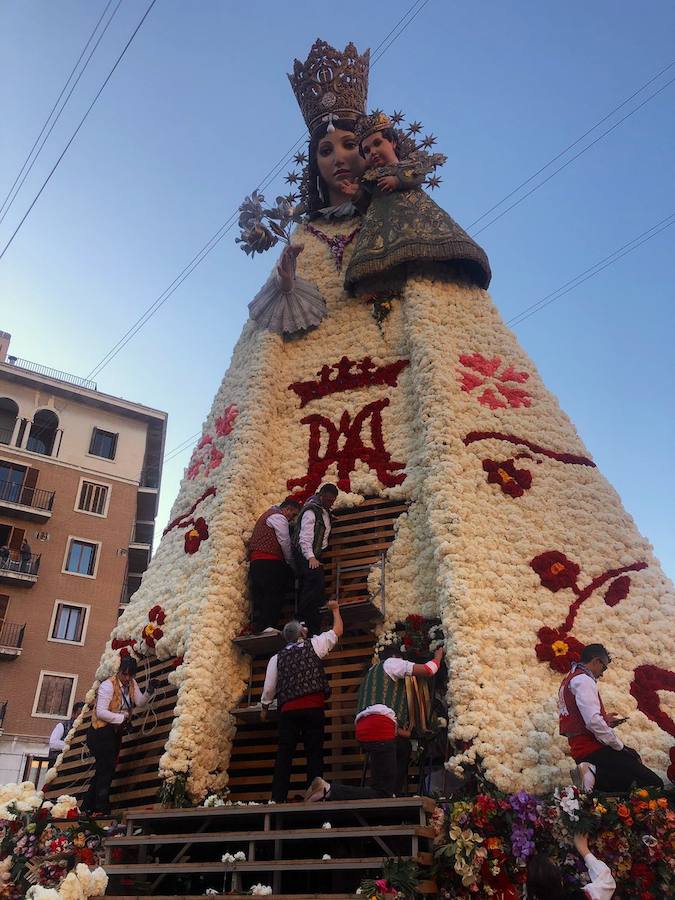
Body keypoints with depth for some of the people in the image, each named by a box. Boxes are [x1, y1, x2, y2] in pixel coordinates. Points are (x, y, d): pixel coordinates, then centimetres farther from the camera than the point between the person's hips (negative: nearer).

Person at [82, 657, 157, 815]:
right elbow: (101, 712, -23)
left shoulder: (131, 683, 6)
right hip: (101, 732, -8)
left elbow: (140, 702, -6)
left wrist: (149, 691, -22)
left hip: (116, 732, 8)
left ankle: (87, 807, 22)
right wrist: (123, 718, -23)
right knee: (106, 769, -11)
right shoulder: (108, 685, -17)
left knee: (105, 770, 12)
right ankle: (101, 809, -5)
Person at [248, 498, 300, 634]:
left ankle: (258, 626, 2)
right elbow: (285, 544, -6)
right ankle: (265, 626, -13)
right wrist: (292, 565, 4)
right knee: (273, 593, -10)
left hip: (256, 560, 10)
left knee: (259, 594, 5)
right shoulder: (279, 517, -4)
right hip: (269, 560, -10)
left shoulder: (269, 513, 28)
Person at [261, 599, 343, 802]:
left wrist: (264, 708, 29)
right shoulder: (313, 645, 7)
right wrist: (335, 609, 32)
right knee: (314, 751, 3)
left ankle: (278, 797, 0)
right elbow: (338, 630, 17)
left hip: (287, 709, 2)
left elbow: (268, 689, 12)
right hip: (313, 707, -2)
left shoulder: (277, 658, 11)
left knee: (284, 754, 4)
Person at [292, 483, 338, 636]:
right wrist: (311, 557, -35)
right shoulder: (310, 512, -16)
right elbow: (305, 538, -25)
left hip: (314, 554, 10)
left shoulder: (324, 510, 14)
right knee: (317, 582, -25)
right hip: (306, 555, -10)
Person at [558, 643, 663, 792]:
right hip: (592, 748, -10)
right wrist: (620, 746, -13)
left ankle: (595, 774, -4)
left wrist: (604, 720, 14)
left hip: (579, 748, 10)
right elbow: (593, 721, -23)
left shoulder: (569, 679, 20)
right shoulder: (583, 680, -12)